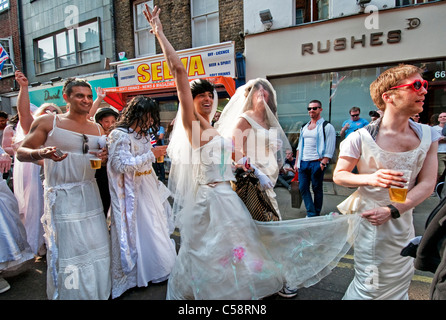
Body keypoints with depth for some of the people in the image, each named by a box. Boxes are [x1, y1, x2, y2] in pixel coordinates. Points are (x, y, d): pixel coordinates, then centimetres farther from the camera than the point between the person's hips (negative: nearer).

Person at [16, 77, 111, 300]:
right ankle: (70, 293, 25)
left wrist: (104, 157, -4)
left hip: (90, 195, 4)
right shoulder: (48, 122, -1)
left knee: (96, 246, 9)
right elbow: (21, 152, -2)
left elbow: (105, 156, 21)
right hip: (62, 196, -4)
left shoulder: (97, 129, 11)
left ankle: (97, 292, 31)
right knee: (67, 249, 2)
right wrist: (42, 153, -24)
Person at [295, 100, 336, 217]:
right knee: (303, 188, 3)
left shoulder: (327, 127, -3)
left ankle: (316, 215, 19)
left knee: (317, 189, 5)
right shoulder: (304, 127, 16)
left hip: (316, 163, -6)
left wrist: (323, 163, -17)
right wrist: (297, 162, 14)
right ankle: (311, 214, 12)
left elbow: (330, 148, -9)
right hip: (303, 163, 6)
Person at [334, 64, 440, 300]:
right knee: (370, 287, 7)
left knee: (400, 284, 24)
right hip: (370, 221, -5)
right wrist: (371, 178, -27)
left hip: (403, 221, 6)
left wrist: (393, 210, -18)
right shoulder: (361, 138, -17)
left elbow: (427, 184, -5)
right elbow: (338, 175, -8)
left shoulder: (427, 136, -3)